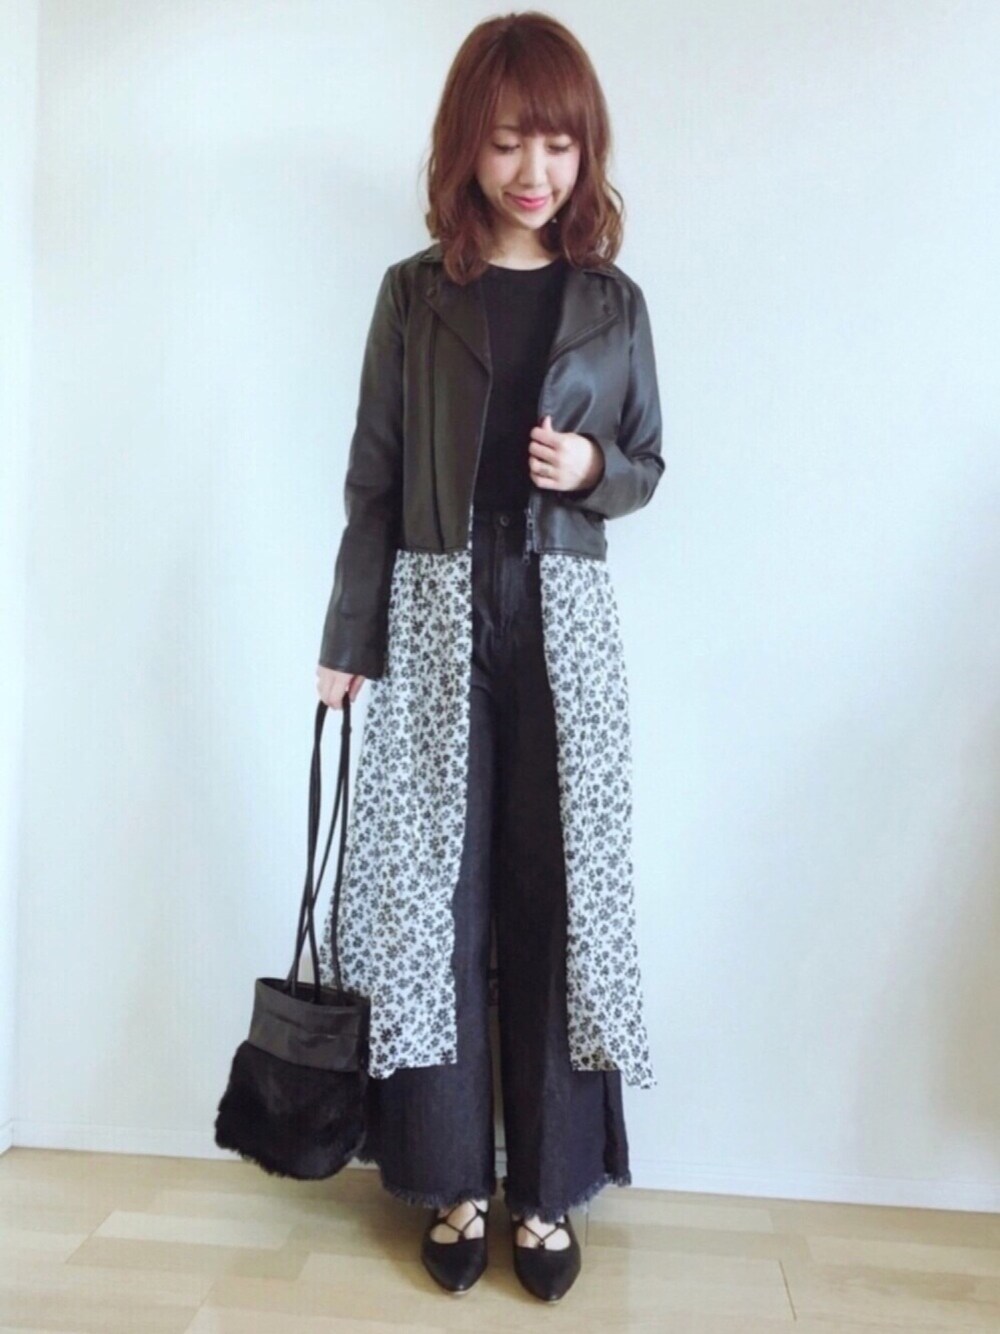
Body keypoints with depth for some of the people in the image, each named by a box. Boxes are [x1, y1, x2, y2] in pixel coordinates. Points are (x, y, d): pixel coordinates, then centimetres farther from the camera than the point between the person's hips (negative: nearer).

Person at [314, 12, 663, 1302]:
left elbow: (646, 467, 13)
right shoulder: (413, 292, 5)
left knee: (556, 893, 3)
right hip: (434, 617, 0)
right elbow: (373, 479, 4)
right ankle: (453, 1180, 20)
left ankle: (547, 1190, 18)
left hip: (563, 622, 1)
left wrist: (594, 467, -10)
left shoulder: (614, 303, 7)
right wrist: (347, 641, 1)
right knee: (435, 889, 3)